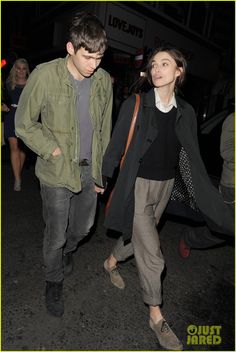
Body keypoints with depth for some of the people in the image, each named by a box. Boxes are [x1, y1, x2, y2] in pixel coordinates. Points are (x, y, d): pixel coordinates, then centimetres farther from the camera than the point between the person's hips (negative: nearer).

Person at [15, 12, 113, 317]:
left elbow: (104, 129, 7)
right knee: (56, 234, 9)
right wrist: (56, 152, -15)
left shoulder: (103, 81, -2)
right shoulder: (45, 76, -14)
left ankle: (65, 251, 56)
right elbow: (24, 124, -6)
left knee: (83, 226, 21)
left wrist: (100, 171, 8)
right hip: (57, 172, -4)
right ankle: (54, 281, 40)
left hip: (89, 170, 4)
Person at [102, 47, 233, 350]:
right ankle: (156, 317, 25)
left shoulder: (185, 112, 1)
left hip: (165, 187, 5)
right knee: (152, 255, 0)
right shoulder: (135, 105, -9)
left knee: (139, 238, 22)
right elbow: (115, 147, -4)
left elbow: (193, 160, 4)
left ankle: (112, 262, 54)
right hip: (137, 187, -4)